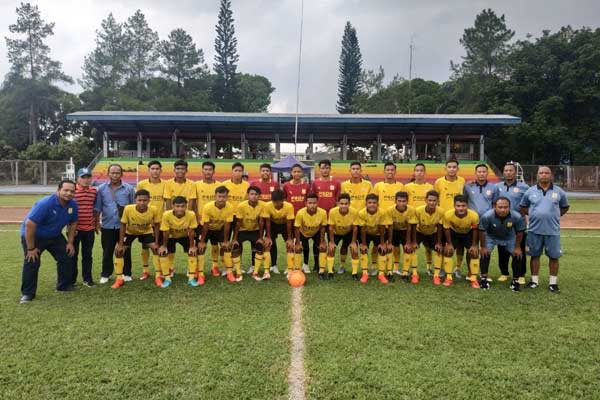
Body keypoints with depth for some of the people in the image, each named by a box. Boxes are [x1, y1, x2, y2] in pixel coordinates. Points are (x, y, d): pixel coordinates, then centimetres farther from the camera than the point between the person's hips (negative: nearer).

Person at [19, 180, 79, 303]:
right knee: (32, 263, -13)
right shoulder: (45, 204, -32)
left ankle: (64, 285, 23)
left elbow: (72, 223, 3)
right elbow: (29, 224, -31)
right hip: (33, 236, -6)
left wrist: (70, 242, 1)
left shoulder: (73, 205, -13)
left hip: (55, 236, 6)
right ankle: (27, 293, 1)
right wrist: (31, 248, -27)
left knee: (66, 258, 5)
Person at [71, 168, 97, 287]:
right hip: (75, 228, -3)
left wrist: (96, 224, 15)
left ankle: (87, 278, 22)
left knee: (87, 254, 12)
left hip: (90, 228, 3)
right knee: (73, 254, 8)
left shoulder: (94, 191, 5)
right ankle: (71, 279, 19)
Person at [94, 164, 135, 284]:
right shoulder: (101, 189, 2)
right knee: (107, 252, 9)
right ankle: (105, 275, 20)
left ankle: (126, 273, 20)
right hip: (107, 226, 0)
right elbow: (97, 208, 5)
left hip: (124, 226, 0)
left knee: (125, 251, 8)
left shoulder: (129, 188, 0)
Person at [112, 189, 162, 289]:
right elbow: (123, 226, -20)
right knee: (118, 250, -9)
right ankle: (119, 279, 5)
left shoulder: (154, 210, -33)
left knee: (156, 249, -12)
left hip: (146, 232, 0)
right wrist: (120, 244, -18)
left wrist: (156, 243, -12)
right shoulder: (128, 209, -35)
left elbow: (156, 226, -14)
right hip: (130, 232, 0)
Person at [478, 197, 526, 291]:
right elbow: (482, 231, -20)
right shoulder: (487, 216, -37)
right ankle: (484, 278, 3)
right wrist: (483, 246, -11)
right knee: (484, 254, -14)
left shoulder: (517, 217, -32)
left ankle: (515, 280, 11)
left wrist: (517, 247, -6)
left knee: (517, 255, -7)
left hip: (509, 237, 1)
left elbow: (519, 232, -13)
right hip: (491, 236, -1)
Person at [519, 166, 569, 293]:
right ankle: (534, 281, 20)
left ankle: (553, 283, 17)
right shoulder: (530, 191, 2)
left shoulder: (559, 192, 2)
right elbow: (523, 207, 14)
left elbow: (565, 207, 15)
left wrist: (555, 215, 2)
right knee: (535, 255, 9)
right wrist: (532, 214, 1)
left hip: (552, 230, 0)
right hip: (534, 230, 0)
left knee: (554, 257, 5)